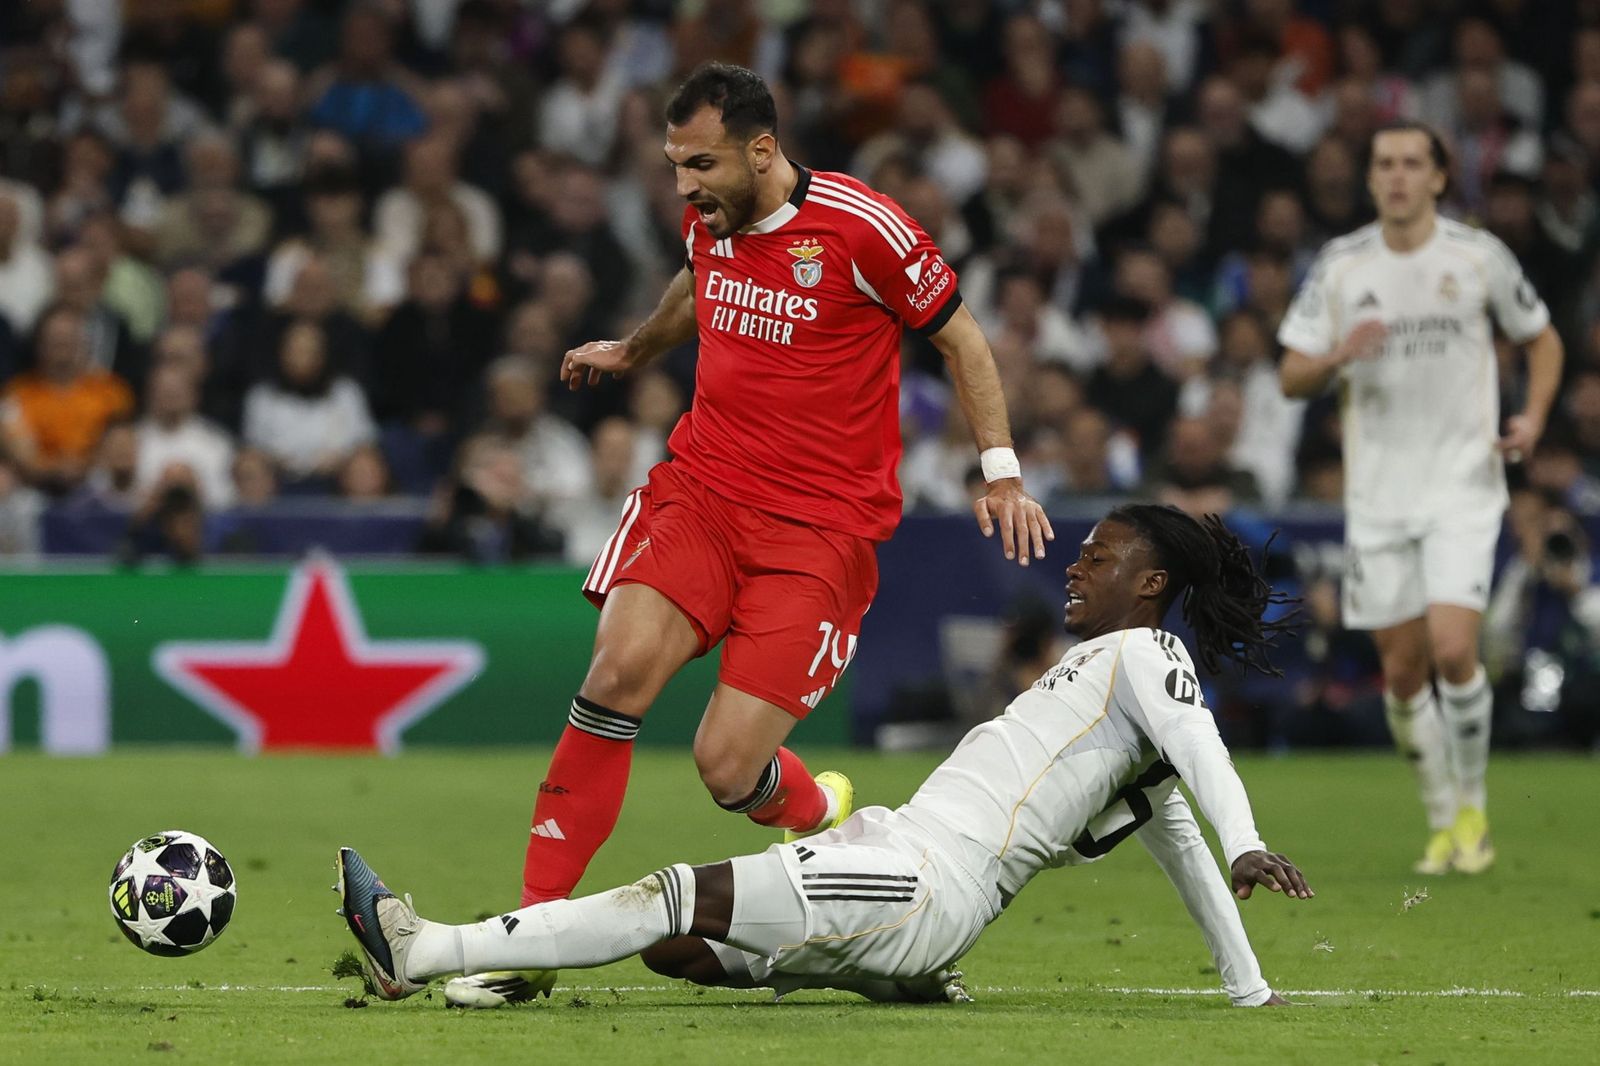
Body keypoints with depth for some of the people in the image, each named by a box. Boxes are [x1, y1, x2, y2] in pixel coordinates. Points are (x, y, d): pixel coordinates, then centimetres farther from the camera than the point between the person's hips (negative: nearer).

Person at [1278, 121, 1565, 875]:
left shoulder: (1478, 256, -1)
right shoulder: (1341, 264, 3)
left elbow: (1543, 340, 12)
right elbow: (1291, 378, 3)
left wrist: (1533, 416, -5)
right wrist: (1337, 356, -18)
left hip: (1464, 482, -2)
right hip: (1377, 493, 3)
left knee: (1453, 648, -18)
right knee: (1403, 670, 4)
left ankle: (1473, 808, 2)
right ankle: (1443, 822, 20)